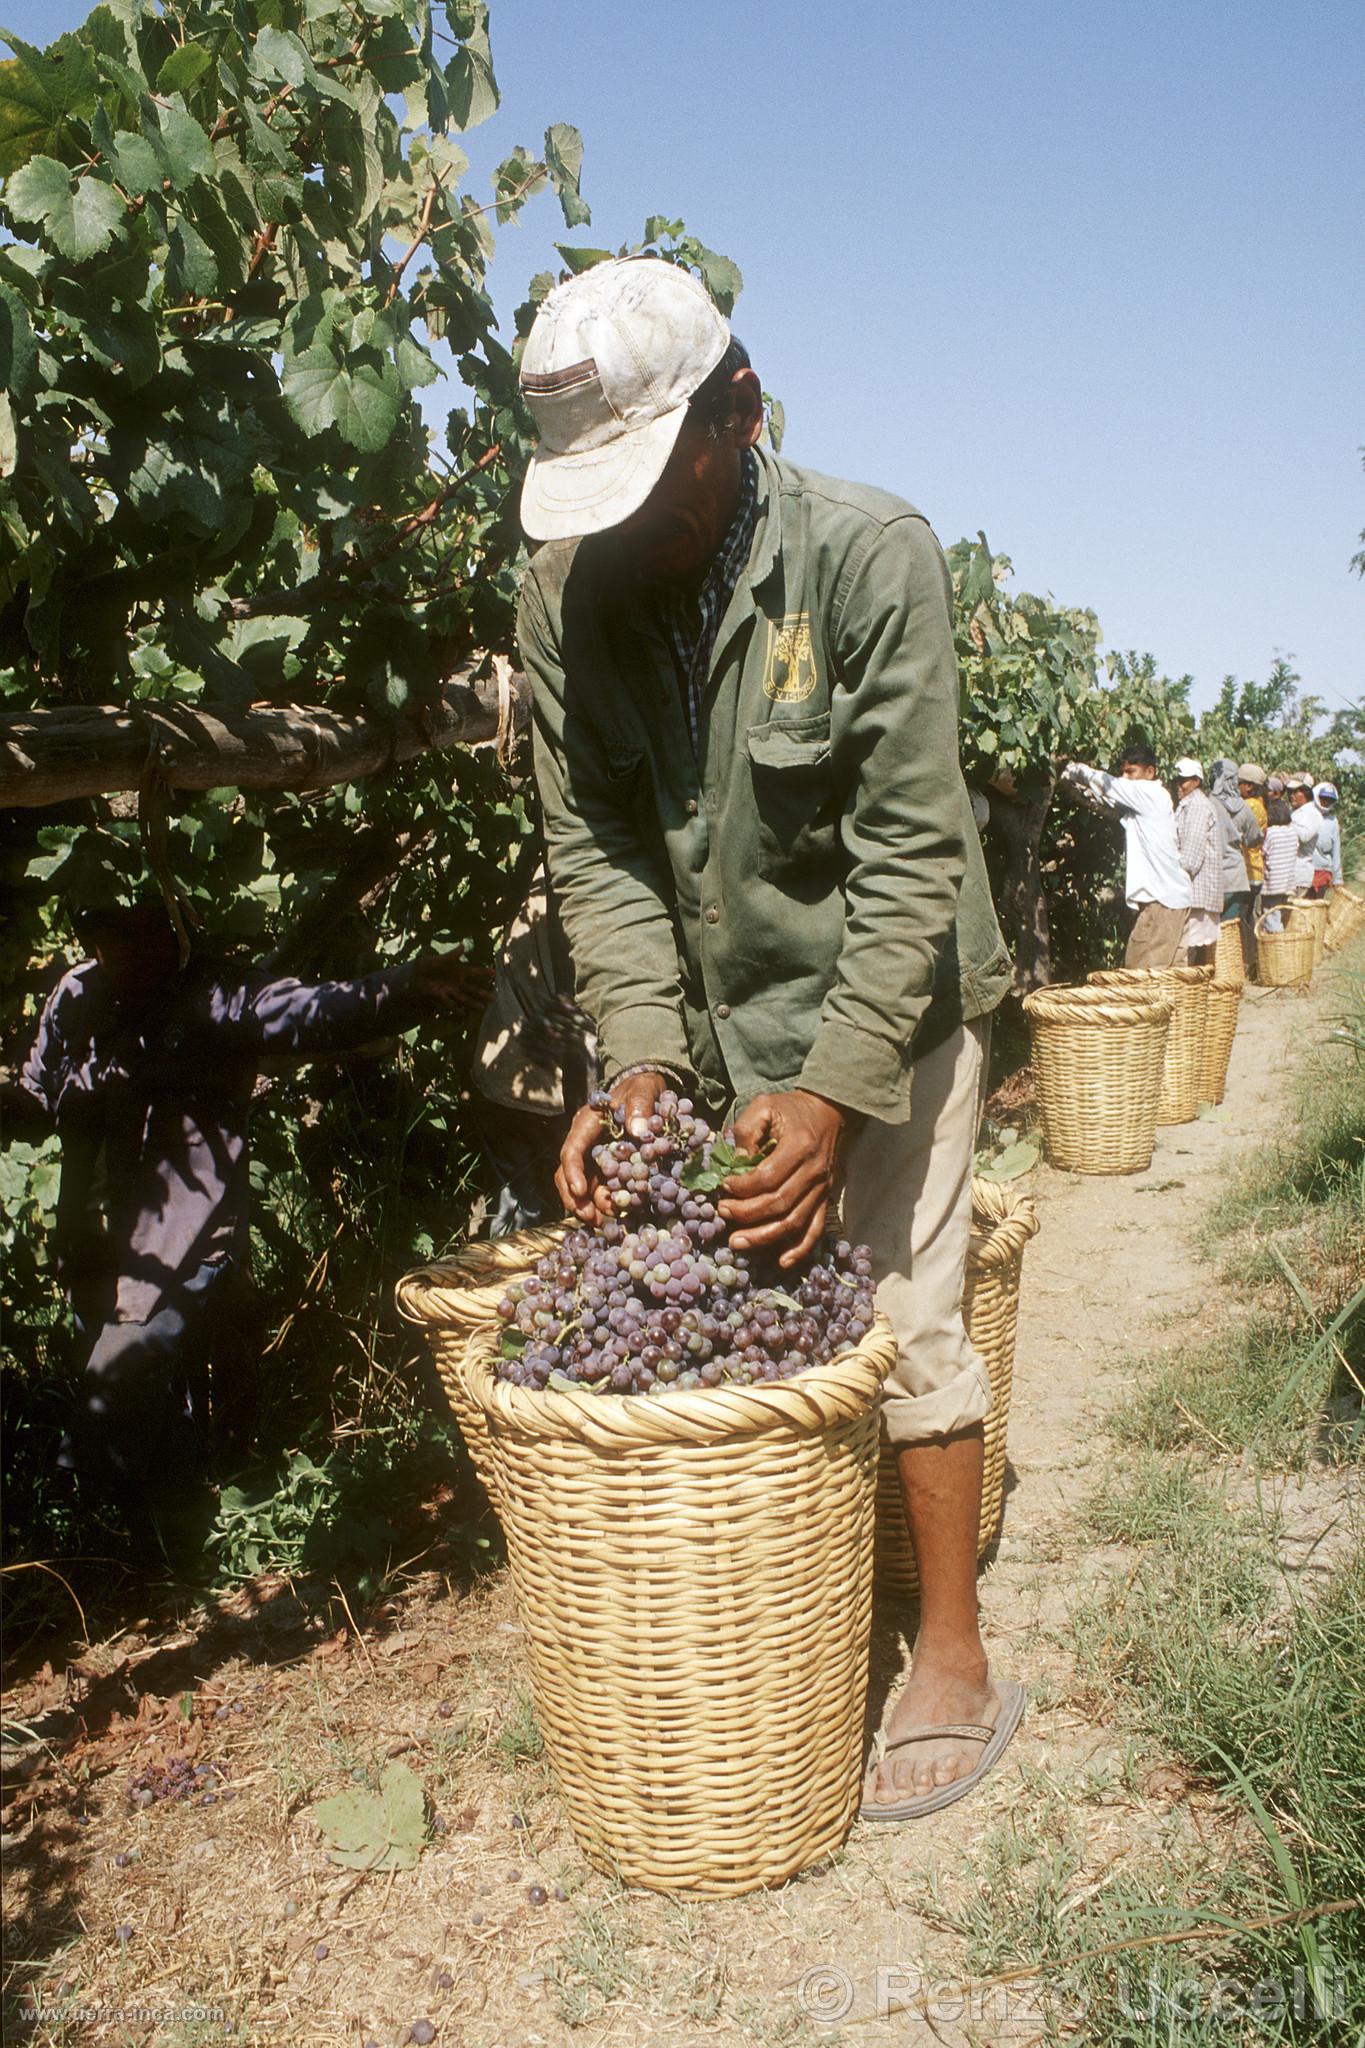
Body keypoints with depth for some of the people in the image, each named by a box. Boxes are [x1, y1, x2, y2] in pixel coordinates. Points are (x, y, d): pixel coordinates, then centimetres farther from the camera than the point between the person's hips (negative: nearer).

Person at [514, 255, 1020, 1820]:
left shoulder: (871, 556, -19)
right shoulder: (567, 593, -7)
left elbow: (910, 853, -20)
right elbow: (593, 849, -6)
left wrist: (834, 1092, -27)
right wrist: (641, 1057, -18)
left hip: (881, 998, -4)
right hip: (710, 1015, 4)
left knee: (903, 1316, -1)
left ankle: (955, 1659, 16)